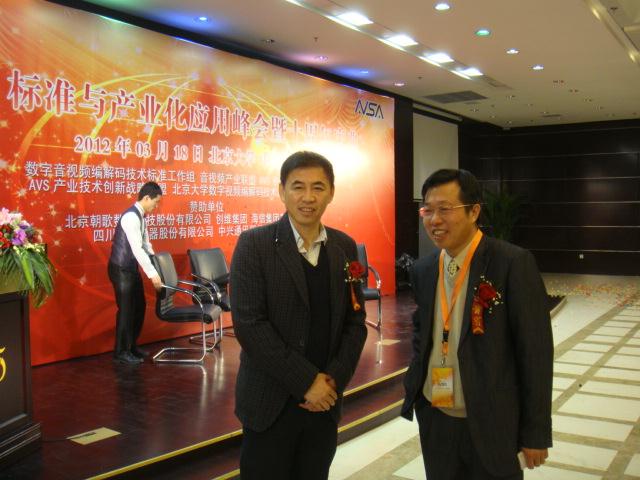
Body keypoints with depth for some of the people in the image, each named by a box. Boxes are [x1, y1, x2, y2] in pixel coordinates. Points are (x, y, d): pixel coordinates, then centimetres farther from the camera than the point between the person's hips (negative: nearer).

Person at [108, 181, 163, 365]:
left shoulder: (140, 216, 8)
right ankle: (121, 352, 10)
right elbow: (137, 249, -29)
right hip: (121, 269, -10)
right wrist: (152, 274, -30)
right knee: (126, 309, -2)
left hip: (132, 268, 10)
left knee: (139, 306, 14)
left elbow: (145, 244, 15)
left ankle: (131, 346, 27)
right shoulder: (131, 217, -23)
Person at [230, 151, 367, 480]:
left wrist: (334, 380, -8)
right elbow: (248, 324, -15)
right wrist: (306, 381, -16)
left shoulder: (344, 247, 5)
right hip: (271, 403, -4)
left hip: (325, 400, 4)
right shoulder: (254, 244, -9)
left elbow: (355, 321, 6)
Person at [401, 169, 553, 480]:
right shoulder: (423, 270, 4)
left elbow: (536, 351, -12)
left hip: (493, 423, -4)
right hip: (434, 419, 5)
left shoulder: (513, 263, -13)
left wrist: (536, 433, -10)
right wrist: (415, 387, 5)